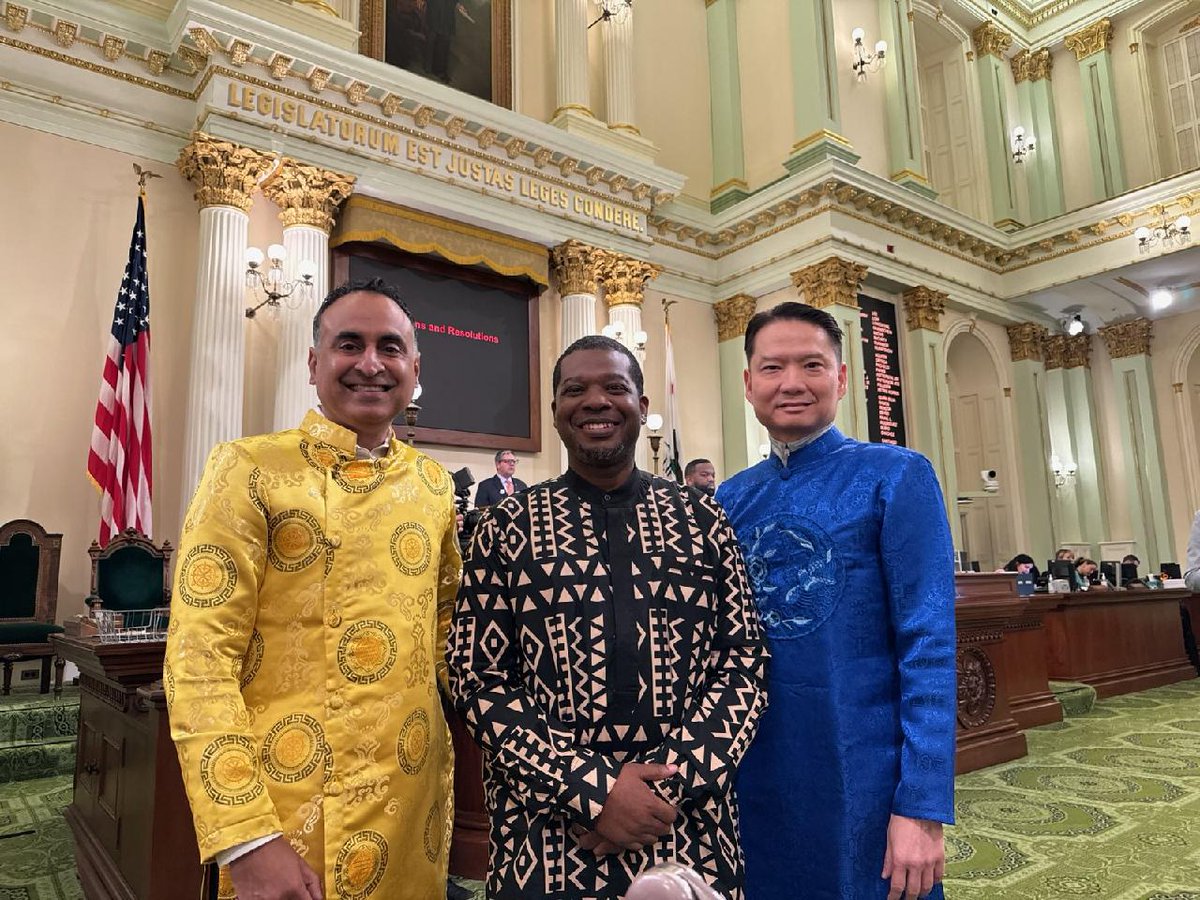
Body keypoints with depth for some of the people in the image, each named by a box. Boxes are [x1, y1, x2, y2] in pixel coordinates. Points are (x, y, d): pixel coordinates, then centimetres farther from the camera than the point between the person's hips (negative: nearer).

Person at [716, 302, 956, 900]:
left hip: (865, 782, -4)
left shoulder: (895, 478, -8)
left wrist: (923, 806, -16)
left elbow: (929, 645, -13)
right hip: (749, 783, 4)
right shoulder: (729, 500, 3)